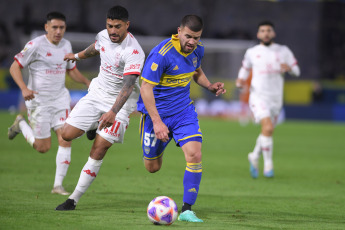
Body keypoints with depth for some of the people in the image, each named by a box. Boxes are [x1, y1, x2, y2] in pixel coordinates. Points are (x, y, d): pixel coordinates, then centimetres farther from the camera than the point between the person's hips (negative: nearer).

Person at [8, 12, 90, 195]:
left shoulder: (66, 45, 6)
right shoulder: (36, 45, -13)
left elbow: (71, 70, 21)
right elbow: (15, 67, -12)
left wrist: (87, 82, 4)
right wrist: (24, 88, -28)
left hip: (60, 99, 5)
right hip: (39, 101, -5)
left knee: (65, 140, -8)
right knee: (43, 147, 1)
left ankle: (58, 185, 0)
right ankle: (21, 124, 30)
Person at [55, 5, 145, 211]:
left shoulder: (133, 52, -26)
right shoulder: (103, 36, -4)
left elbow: (128, 86, -36)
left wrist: (113, 112, -49)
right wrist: (78, 56, 44)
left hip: (120, 102, -6)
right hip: (97, 93, 6)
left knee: (99, 149, -13)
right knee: (68, 134, -4)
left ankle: (74, 199, -6)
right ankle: (95, 127, 31)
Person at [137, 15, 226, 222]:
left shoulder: (197, 49, -3)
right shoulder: (161, 54, -24)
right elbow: (146, 88, -21)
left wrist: (210, 86, 0)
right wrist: (156, 121, -25)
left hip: (184, 110, 4)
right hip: (157, 111, -4)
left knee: (195, 154, -18)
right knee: (153, 167, 8)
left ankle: (187, 210, -10)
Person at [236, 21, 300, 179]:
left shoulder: (283, 51, 6)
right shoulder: (251, 52, 4)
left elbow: (296, 71, 8)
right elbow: (245, 68, 18)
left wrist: (289, 68, -15)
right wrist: (240, 80, -4)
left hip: (276, 99, 3)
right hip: (258, 96, -3)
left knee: (267, 131, 14)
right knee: (268, 128, -23)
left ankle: (254, 157, 41)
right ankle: (268, 164, -11)